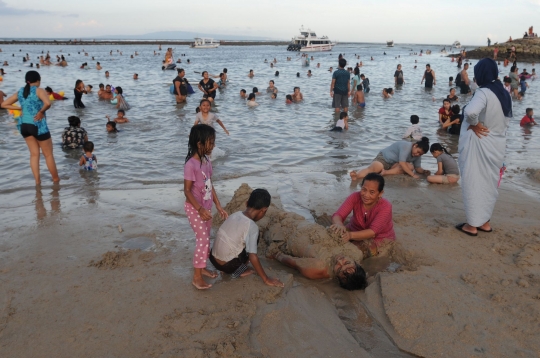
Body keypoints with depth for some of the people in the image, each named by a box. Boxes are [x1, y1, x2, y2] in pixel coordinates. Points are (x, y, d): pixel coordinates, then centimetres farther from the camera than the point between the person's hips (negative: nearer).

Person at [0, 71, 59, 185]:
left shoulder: (20, 92, 9)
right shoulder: (39, 91, -9)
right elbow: (48, 103, -29)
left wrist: (20, 108, 9)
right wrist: (41, 112, -12)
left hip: (24, 126, 6)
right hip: (38, 125, -6)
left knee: (34, 154, 16)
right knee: (48, 154, 8)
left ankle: (37, 180, 16)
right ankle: (56, 178, 18)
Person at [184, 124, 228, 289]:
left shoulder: (207, 161, 2)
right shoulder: (191, 164, -23)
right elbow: (187, 191, -21)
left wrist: (218, 206, 9)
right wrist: (200, 210, -27)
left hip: (206, 207, 8)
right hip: (195, 208, -8)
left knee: (205, 239, 16)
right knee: (203, 240, -5)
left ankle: (202, 268, 33)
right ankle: (197, 277, 7)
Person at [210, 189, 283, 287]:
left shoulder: (235, 214, 2)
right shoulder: (252, 227, -20)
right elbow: (253, 257, -22)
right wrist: (266, 279, -12)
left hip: (213, 258, 7)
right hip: (227, 265, -7)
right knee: (255, 239, 3)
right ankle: (237, 271, 5)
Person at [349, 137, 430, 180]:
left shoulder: (418, 155, 1)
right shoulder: (406, 146, -24)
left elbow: (418, 168, 7)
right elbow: (402, 163, -29)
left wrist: (424, 171, -15)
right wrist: (413, 174, -31)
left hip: (394, 165, 7)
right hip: (384, 158, -7)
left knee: (410, 167, -21)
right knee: (374, 168, -38)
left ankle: (385, 172, -35)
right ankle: (356, 176, -66)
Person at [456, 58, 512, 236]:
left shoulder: (484, 92, -20)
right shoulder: (505, 94, 7)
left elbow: (471, 111, -39)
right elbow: (506, 121, 15)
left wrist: (474, 124, -22)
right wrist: (495, 131, 16)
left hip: (479, 144, -8)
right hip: (497, 144, 8)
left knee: (474, 183, 3)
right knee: (489, 184, 17)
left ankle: (473, 225, 13)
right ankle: (485, 222, 29)